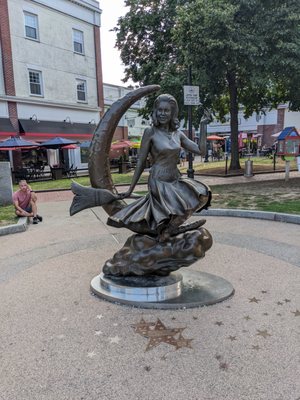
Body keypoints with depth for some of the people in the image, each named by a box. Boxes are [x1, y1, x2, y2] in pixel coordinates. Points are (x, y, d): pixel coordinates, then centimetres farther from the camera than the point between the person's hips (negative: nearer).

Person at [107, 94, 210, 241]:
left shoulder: (178, 134, 7)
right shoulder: (150, 132, -7)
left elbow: (199, 150, 3)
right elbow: (141, 162, -4)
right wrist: (130, 190, -2)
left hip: (176, 180, 6)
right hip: (159, 181, -6)